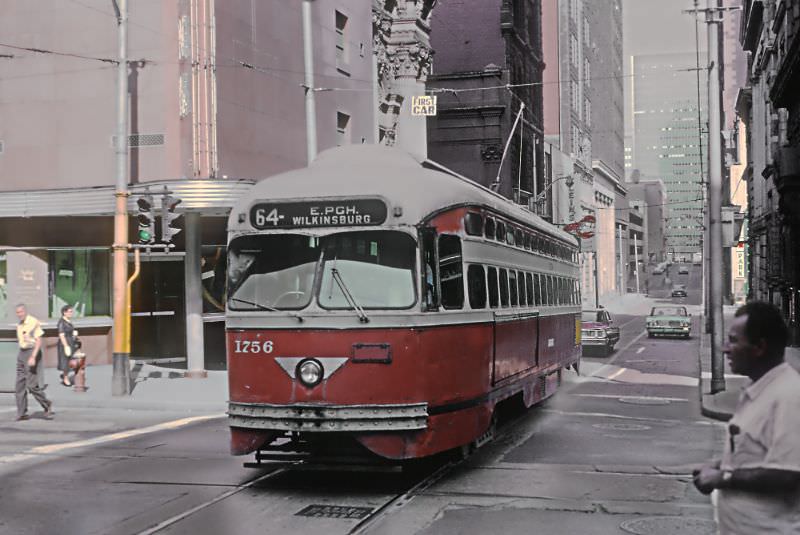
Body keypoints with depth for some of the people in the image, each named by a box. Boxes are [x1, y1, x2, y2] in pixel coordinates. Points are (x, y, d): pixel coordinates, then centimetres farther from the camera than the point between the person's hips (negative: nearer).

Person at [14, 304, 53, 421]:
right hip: (21, 354, 8)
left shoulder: (34, 322, -11)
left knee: (31, 385, -10)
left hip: (32, 353, -8)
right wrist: (21, 357, 19)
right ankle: (22, 413, 4)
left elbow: (39, 341, -15)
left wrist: (33, 357, -24)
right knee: (20, 384, 2)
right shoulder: (19, 325, 13)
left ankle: (47, 405, 9)